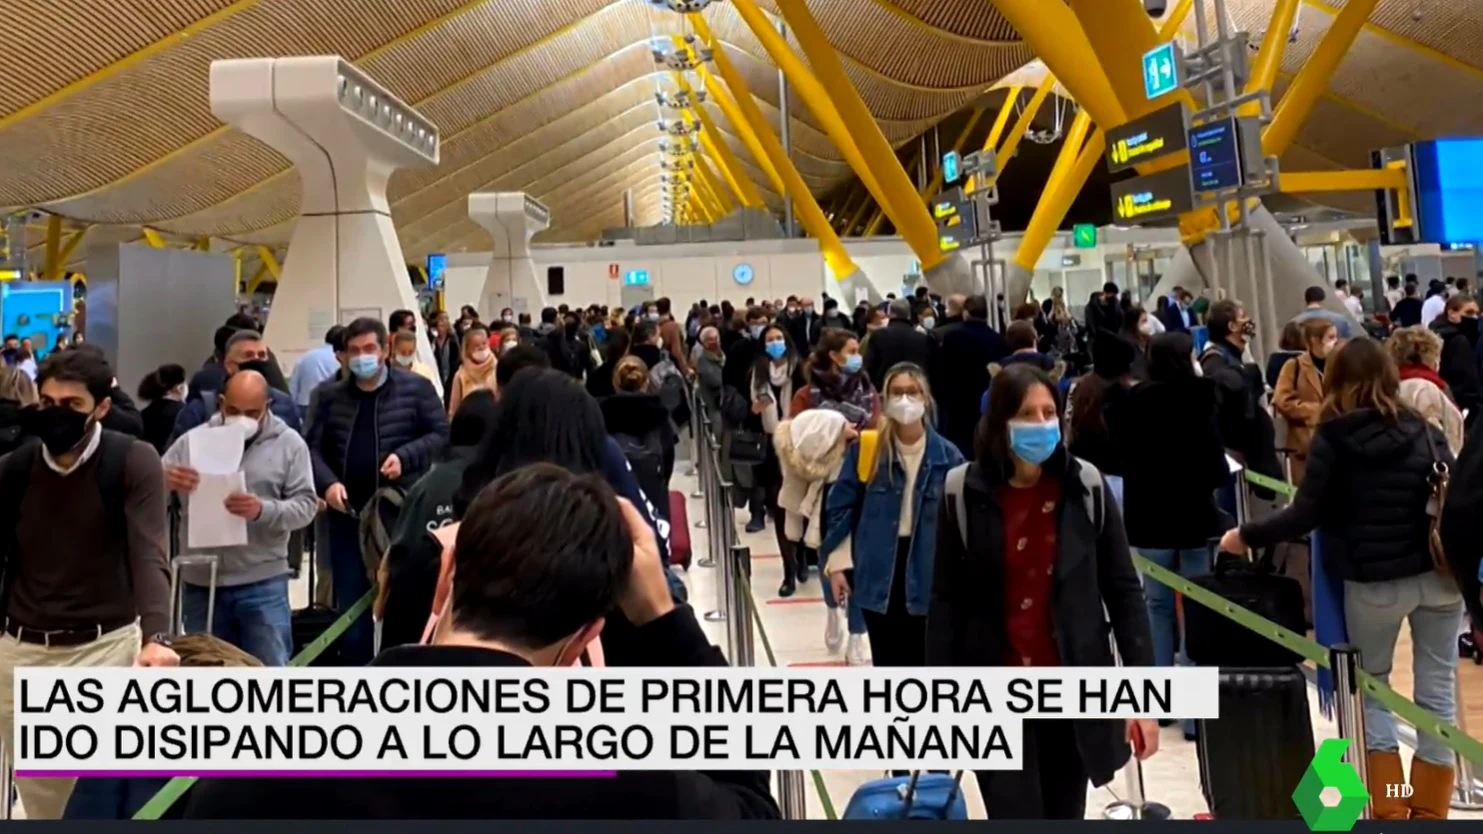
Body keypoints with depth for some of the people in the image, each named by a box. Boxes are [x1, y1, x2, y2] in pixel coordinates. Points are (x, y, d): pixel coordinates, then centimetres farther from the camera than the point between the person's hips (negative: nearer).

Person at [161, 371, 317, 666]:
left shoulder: (289, 443, -1)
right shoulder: (192, 440, 3)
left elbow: (306, 505, -5)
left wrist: (263, 510, -24)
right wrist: (164, 481, -21)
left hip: (262, 582, -2)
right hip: (201, 581, 3)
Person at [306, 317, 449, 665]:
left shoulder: (416, 388, -1)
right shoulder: (331, 395, 9)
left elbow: (441, 434, -2)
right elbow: (313, 446, 8)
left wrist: (405, 456, -17)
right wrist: (327, 483, -10)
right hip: (347, 512, 3)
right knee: (350, 600, 11)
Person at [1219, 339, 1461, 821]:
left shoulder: (1333, 438, -7)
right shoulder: (1423, 429, 6)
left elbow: (1305, 516, -12)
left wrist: (1246, 536, -1)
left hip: (1373, 581, -3)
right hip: (1438, 573, 4)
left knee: (1371, 688, 14)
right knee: (1437, 689, 9)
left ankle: (1390, 813, 14)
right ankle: (1429, 812, 16)